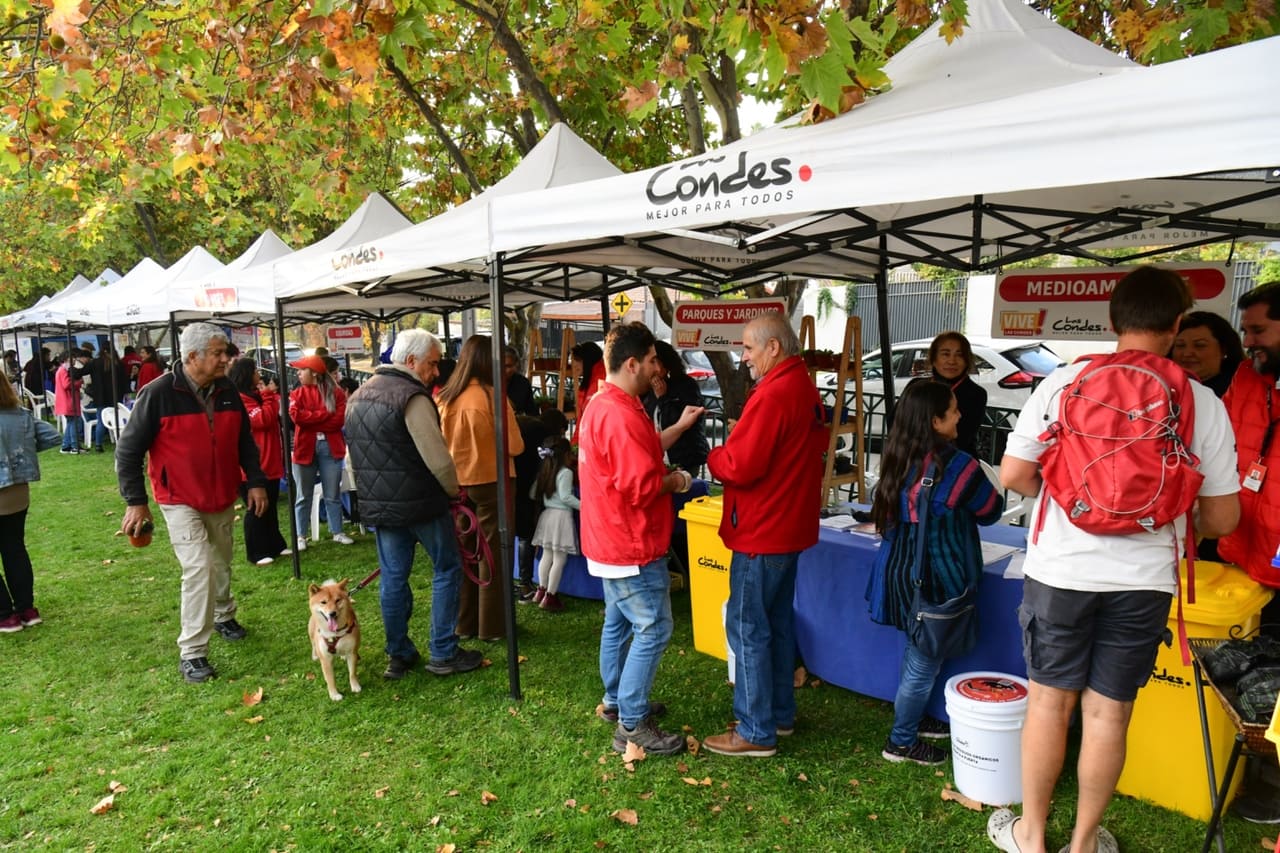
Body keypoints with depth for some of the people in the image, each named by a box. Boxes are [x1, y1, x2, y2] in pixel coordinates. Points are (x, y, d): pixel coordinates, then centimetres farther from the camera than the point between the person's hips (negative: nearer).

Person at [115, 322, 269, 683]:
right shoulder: (158, 394, -16)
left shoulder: (228, 392, 0)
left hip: (223, 499, 5)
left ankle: (223, 615, 45)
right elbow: (128, 450, -10)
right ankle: (191, 653, -3)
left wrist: (255, 482, 5)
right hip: (180, 501, -5)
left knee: (222, 563, 19)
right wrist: (135, 501, -12)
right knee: (199, 568, -13)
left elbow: (245, 441, 11)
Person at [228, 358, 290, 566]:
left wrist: (271, 395, 2)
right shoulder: (240, 399, -15)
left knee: (271, 508, 17)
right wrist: (268, 396, -15)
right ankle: (257, 553, 7)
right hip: (253, 466, -9)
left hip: (270, 463, 9)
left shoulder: (257, 395, 14)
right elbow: (263, 420, -23)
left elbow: (276, 414, 15)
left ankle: (276, 545, 27)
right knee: (257, 509, -1)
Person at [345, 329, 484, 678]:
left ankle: (398, 655, 21)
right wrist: (453, 490, -4)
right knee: (446, 570, 7)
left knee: (393, 577, 13)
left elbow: (354, 454, 16)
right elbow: (437, 458, -21)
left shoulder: (358, 396, 10)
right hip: (421, 503, -7)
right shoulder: (412, 397, -18)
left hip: (378, 504, 8)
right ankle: (443, 653, 11)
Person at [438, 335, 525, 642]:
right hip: (491, 482, -5)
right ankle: (492, 626, 14)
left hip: (457, 484, 5)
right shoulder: (492, 396, -16)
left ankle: (464, 623, 24)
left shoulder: (444, 398, -2)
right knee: (493, 554, 7)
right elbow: (515, 446, -12)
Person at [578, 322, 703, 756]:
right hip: (631, 545, -11)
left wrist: (679, 427, 14)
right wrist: (677, 481, -9)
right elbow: (641, 486, -27)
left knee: (619, 622, 21)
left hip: (610, 541, 11)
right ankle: (632, 726, 6)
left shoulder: (601, 404, 9)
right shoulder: (621, 415, -25)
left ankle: (616, 700, 36)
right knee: (653, 629, -2)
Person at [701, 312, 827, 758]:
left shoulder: (773, 395, -21)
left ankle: (756, 732, 8)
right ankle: (781, 712, 31)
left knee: (747, 628, -1)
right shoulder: (806, 389, 10)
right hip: (790, 525, 10)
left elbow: (739, 466, -24)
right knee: (779, 622, 19)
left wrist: (713, 456, -3)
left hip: (762, 533, -10)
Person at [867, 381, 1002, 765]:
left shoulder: (899, 459, 2)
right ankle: (901, 742, 19)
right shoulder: (957, 465, -19)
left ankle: (911, 718, 39)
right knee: (925, 662, 7)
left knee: (916, 651, 23)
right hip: (935, 577, -7)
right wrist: (986, 490, 19)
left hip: (901, 570, 7)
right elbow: (990, 512, -3)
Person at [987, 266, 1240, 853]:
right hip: (1143, 578, 1)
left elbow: (1013, 474, -7)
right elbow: (1222, 519, 1)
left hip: (1060, 568, -1)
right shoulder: (1202, 403, -4)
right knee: (1108, 712, 12)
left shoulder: (1063, 383, -7)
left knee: (1048, 701, 13)